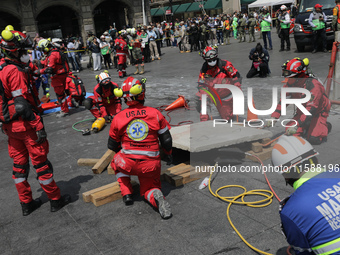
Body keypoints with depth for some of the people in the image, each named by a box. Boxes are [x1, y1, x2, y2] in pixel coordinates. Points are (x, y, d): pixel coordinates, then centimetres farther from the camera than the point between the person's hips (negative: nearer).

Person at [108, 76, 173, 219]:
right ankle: (156, 196, -14)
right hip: (151, 164, 1)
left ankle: (126, 193, 17)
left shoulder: (118, 118, -3)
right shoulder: (155, 114, -4)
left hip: (128, 163, 0)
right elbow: (166, 139, 3)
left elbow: (112, 146, 9)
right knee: (149, 188, 23)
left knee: (117, 162, 32)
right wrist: (169, 155, 22)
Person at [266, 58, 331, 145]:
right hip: (302, 111, 6)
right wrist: (274, 117, -16)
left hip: (318, 112, -6)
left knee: (313, 139, -20)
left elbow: (311, 109, -37)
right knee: (290, 132, -11)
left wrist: (297, 126, -44)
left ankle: (325, 126, 11)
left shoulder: (313, 85, -32)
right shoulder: (290, 84, -10)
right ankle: (309, 126, 17)